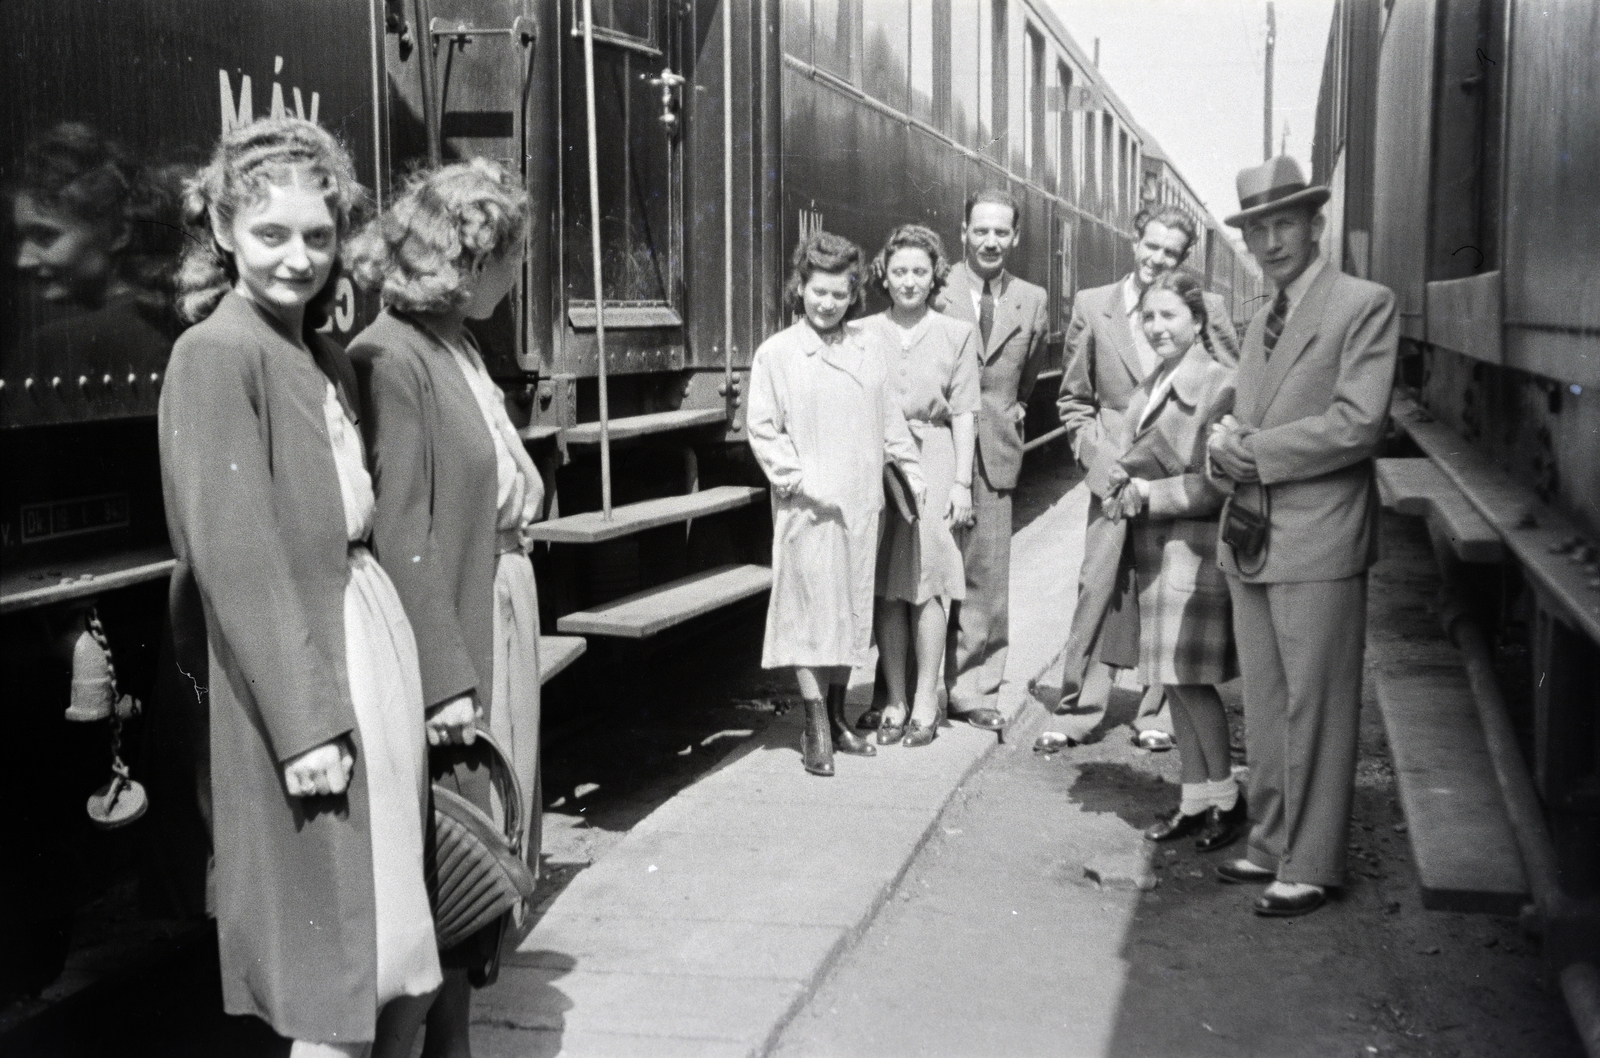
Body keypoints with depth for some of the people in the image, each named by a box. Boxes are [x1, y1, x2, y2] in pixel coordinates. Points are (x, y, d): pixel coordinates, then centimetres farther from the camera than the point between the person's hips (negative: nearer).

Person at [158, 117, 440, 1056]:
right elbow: (234, 553, -16)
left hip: (376, 634, 8)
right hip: (299, 671, -8)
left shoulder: (329, 359, 15)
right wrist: (306, 724, -19)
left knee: (407, 972, 15)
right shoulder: (217, 353, -10)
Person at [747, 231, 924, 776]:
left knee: (852, 608, 10)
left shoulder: (866, 350, 9)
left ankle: (836, 717, 23)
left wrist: (910, 467, 16)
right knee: (811, 608, -2)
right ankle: (816, 730, 5)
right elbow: (762, 430, -4)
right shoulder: (776, 353, -3)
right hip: (806, 506, -4)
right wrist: (798, 478, -12)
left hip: (860, 502, 4)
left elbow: (889, 418, 17)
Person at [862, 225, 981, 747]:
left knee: (927, 582, -3)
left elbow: (964, 414, 4)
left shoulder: (956, 333, 5)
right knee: (886, 586, 2)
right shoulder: (864, 334, 7)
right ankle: (894, 701, 11)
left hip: (933, 460, -1)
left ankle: (925, 704, 5)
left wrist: (962, 481, -2)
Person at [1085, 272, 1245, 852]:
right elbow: (1109, 454, 11)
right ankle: (1196, 799, 21)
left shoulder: (1218, 384, -12)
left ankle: (1224, 797, 13)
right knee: (1174, 683, 11)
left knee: (1190, 679, -4)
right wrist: (1119, 484, -10)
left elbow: (1213, 485, -16)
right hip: (1151, 551, 8)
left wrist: (1147, 494, -13)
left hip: (1192, 550, -8)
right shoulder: (1150, 385, 15)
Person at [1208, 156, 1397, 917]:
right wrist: (1226, 449, -3)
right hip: (1251, 540, 7)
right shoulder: (1260, 324, 18)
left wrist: (1252, 450, -11)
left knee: (1314, 711, -1)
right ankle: (1272, 845, 25)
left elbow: (1356, 425, -15)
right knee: (1264, 711, 13)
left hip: (1318, 542, -7)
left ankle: (1310, 866, 9)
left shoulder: (1364, 306, -6)